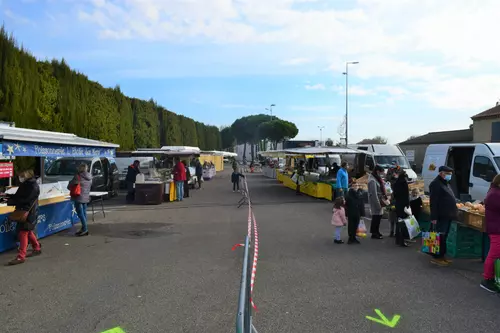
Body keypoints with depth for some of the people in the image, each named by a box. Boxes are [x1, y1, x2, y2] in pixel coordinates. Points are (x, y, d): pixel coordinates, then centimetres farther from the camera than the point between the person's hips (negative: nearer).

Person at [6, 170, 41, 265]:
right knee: (28, 231, 19)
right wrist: (9, 196, -1)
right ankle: (37, 248, 33)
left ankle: (21, 256, -6)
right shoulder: (24, 184, 12)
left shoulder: (33, 185, -17)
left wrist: (11, 202, -22)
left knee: (23, 232, -9)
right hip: (23, 212, 10)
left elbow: (25, 200, -22)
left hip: (29, 213, -9)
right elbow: (19, 196, 15)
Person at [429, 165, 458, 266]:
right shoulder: (436, 184, -13)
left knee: (444, 237, 14)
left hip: (447, 216, 10)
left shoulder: (446, 183, 19)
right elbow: (433, 202, -19)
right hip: (441, 216, -10)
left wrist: (453, 213, 20)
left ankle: (442, 256, 22)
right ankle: (437, 258, -1)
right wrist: (434, 217, -24)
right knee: (440, 237, -7)